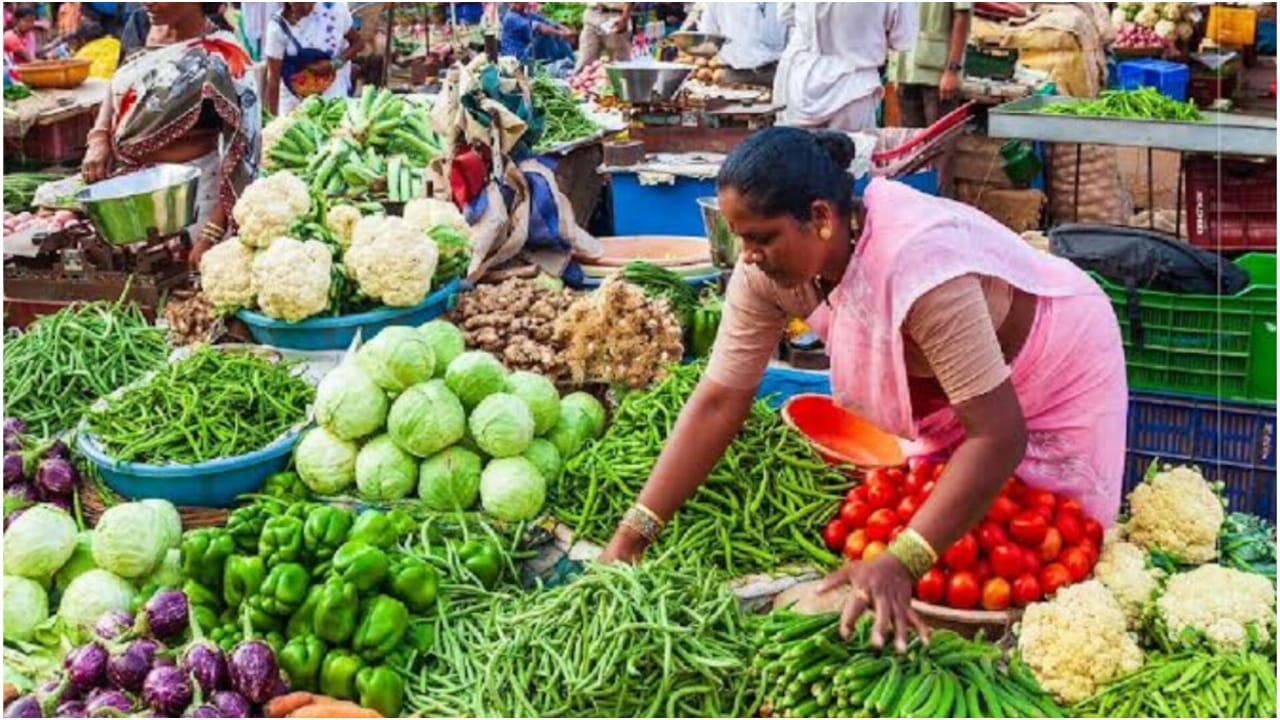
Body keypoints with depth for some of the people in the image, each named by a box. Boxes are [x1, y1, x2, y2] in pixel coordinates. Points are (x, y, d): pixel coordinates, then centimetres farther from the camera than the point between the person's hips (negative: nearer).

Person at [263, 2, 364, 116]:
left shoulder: (335, 9, -12)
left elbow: (358, 42, 1)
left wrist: (334, 64, -17)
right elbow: (273, 77, -14)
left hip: (334, 97, 1)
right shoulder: (278, 27, -16)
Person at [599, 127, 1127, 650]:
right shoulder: (769, 267, -22)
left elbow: (999, 436, -41)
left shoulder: (917, 266, -42)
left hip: (1060, 366, -5)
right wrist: (629, 538, -23)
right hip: (951, 387, 6)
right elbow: (718, 401, -19)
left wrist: (899, 565, -49)